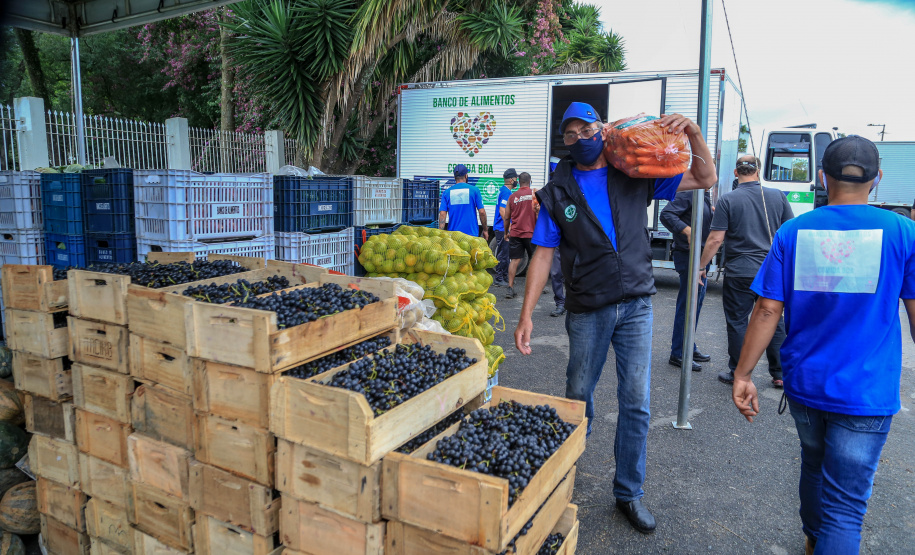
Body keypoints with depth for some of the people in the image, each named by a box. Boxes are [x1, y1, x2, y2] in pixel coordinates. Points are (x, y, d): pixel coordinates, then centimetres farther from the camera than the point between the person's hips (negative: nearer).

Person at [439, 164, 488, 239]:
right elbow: (482, 212, -3)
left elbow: (442, 214, -1)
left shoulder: (447, 192, 5)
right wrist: (485, 230, 8)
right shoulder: (474, 190, 0)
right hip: (471, 233, -2)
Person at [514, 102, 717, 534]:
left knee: (636, 403, 4)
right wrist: (526, 314, -11)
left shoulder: (635, 177, 4)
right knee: (578, 397, 12)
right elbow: (543, 255, -3)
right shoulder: (557, 193, 1)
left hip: (635, 306, 1)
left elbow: (705, 179, 7)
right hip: (587, 310, 0)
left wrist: (692, 133, -10)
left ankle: (629, 493, 21)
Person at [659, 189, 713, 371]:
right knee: (687, 305, -7)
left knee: (697, 301, 17)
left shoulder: (705, 195, 17)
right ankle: (678, 354, 2)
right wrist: (688, 231, -33)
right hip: (688, 255, -10)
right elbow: (666, 214, -24)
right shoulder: (687, 192, -13)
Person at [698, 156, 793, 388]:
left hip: (739, 273, -4)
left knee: (737, 323, 6)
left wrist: (700, 267, -2)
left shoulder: (727, 200, -8)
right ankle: (780, 374, 22)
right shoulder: (778, 196, 4)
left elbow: (715, 240, -11)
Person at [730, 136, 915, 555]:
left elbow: (768, 309, -6)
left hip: (803, 385, 3)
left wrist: (743, 374, -1)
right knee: (845, 506, 5)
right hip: (864, 395, -3)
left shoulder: (793, 232, -3)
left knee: (814, 466, 27)